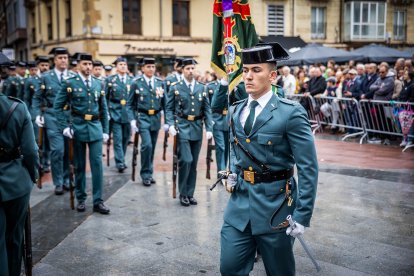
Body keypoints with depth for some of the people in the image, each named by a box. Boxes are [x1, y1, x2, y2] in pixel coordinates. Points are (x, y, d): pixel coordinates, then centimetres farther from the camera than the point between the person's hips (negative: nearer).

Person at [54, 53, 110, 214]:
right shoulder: (70, 83, -1)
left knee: (97, 163, -2)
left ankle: (98, 201, 3)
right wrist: (65, 126, -10)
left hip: (95, 127, 2)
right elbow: (57, 106, -1)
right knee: (79, 164, 8)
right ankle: (80, 199, 20)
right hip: (77, 127, -2)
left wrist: (105, 130, 9)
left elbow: (103, 109, 13)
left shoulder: (98, 84, 8)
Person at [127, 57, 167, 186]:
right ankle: (145, 174, -2)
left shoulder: (160, 83, 7)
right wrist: (132, 120, -10)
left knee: (152, 147, 10)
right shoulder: (136, 84, -1)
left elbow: (165, 103, 8)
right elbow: (130, 104, 1)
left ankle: (149, 173, 23)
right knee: (147, 145, -16)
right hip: (143, 118, -3)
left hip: (156, 118, 3)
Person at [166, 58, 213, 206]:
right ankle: (183, 194, 4)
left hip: (197, 128, 3)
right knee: (186, 160, -13)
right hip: (182, 128, -3)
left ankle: (190, 194, 20)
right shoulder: (175, 87, 2)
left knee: (193, 163, 8)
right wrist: (171, 125, -12)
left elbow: (207, 110, 8)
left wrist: (209, 128, 0)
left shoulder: (202, 88, 9)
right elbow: (169, 109, 2)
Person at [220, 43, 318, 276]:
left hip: (275, 206, -5)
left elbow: (308, 169, -14)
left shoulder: (291, 113, -13)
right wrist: (233, 173, 6)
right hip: (240, 201, 5)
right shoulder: (236, 111, 7)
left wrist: (302, 216, -17)